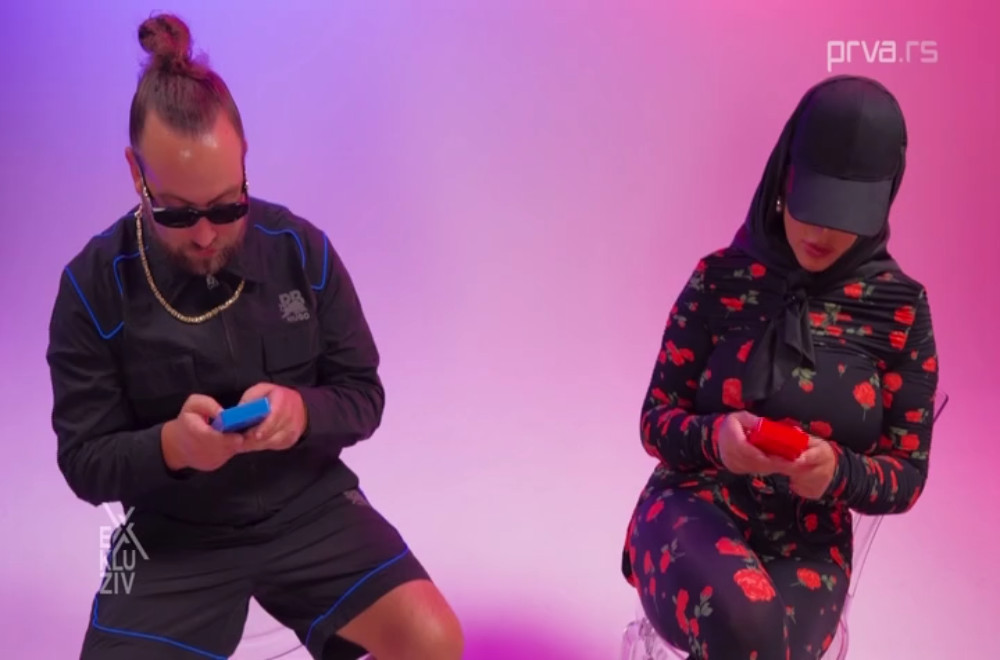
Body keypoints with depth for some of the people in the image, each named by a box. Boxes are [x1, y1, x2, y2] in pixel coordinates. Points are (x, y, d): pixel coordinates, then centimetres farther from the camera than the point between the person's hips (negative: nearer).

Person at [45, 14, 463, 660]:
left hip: (309, 504, 1)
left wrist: (302, 410, -24)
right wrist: (169, 445, -28)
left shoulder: (302, 250, -8)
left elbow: (363, 396, -1)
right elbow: (85, 462, -6)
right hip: (172, 532, 0)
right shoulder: (93, 286, -11)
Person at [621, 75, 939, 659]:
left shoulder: (900, 308, -3)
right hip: (692, 510, -1)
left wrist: (837, 473, -22)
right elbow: (657, 421, -1)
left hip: (807, 546, 1)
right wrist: (713, 438, -24)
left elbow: (907, 475, 1)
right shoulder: (720, 279, -5)